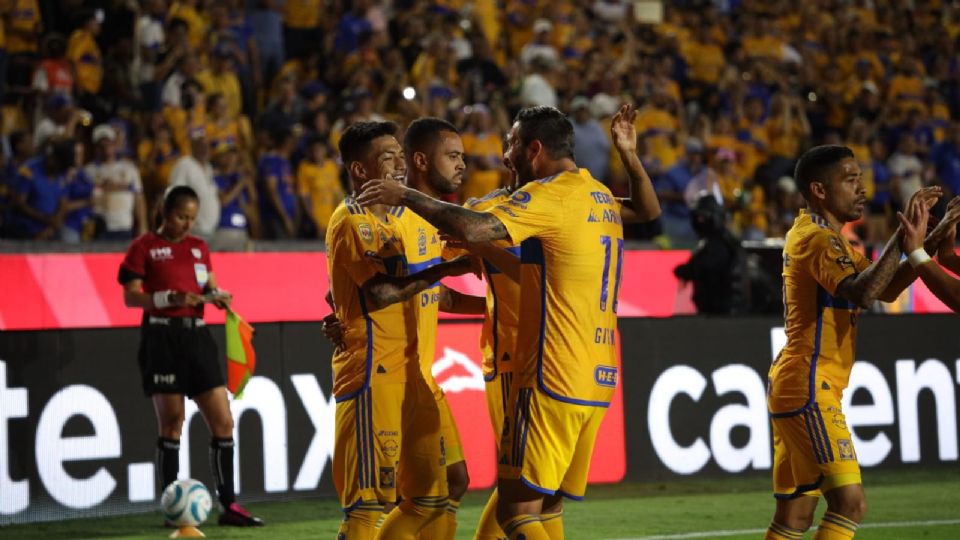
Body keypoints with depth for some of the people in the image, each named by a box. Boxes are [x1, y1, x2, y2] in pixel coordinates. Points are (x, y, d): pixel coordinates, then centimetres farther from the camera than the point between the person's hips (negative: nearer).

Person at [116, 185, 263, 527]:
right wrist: (171, 298, -19)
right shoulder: (144, 247, 0)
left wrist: (218, 296, -6)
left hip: (196, 334, 5)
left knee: (223, 422, -1)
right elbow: (130, 297, -6)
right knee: (172, 423, -2)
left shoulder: (199, 247, 15)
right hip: (162, 335, -5)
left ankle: (228, 505, 5)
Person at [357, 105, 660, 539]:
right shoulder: (602, 198, 15)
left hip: (553, 382, -9)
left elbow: (474, 229, -26)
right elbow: (649, 210, 39)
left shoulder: (548, 195, -10)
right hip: (599, 379, 9)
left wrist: (405, 196, -15)